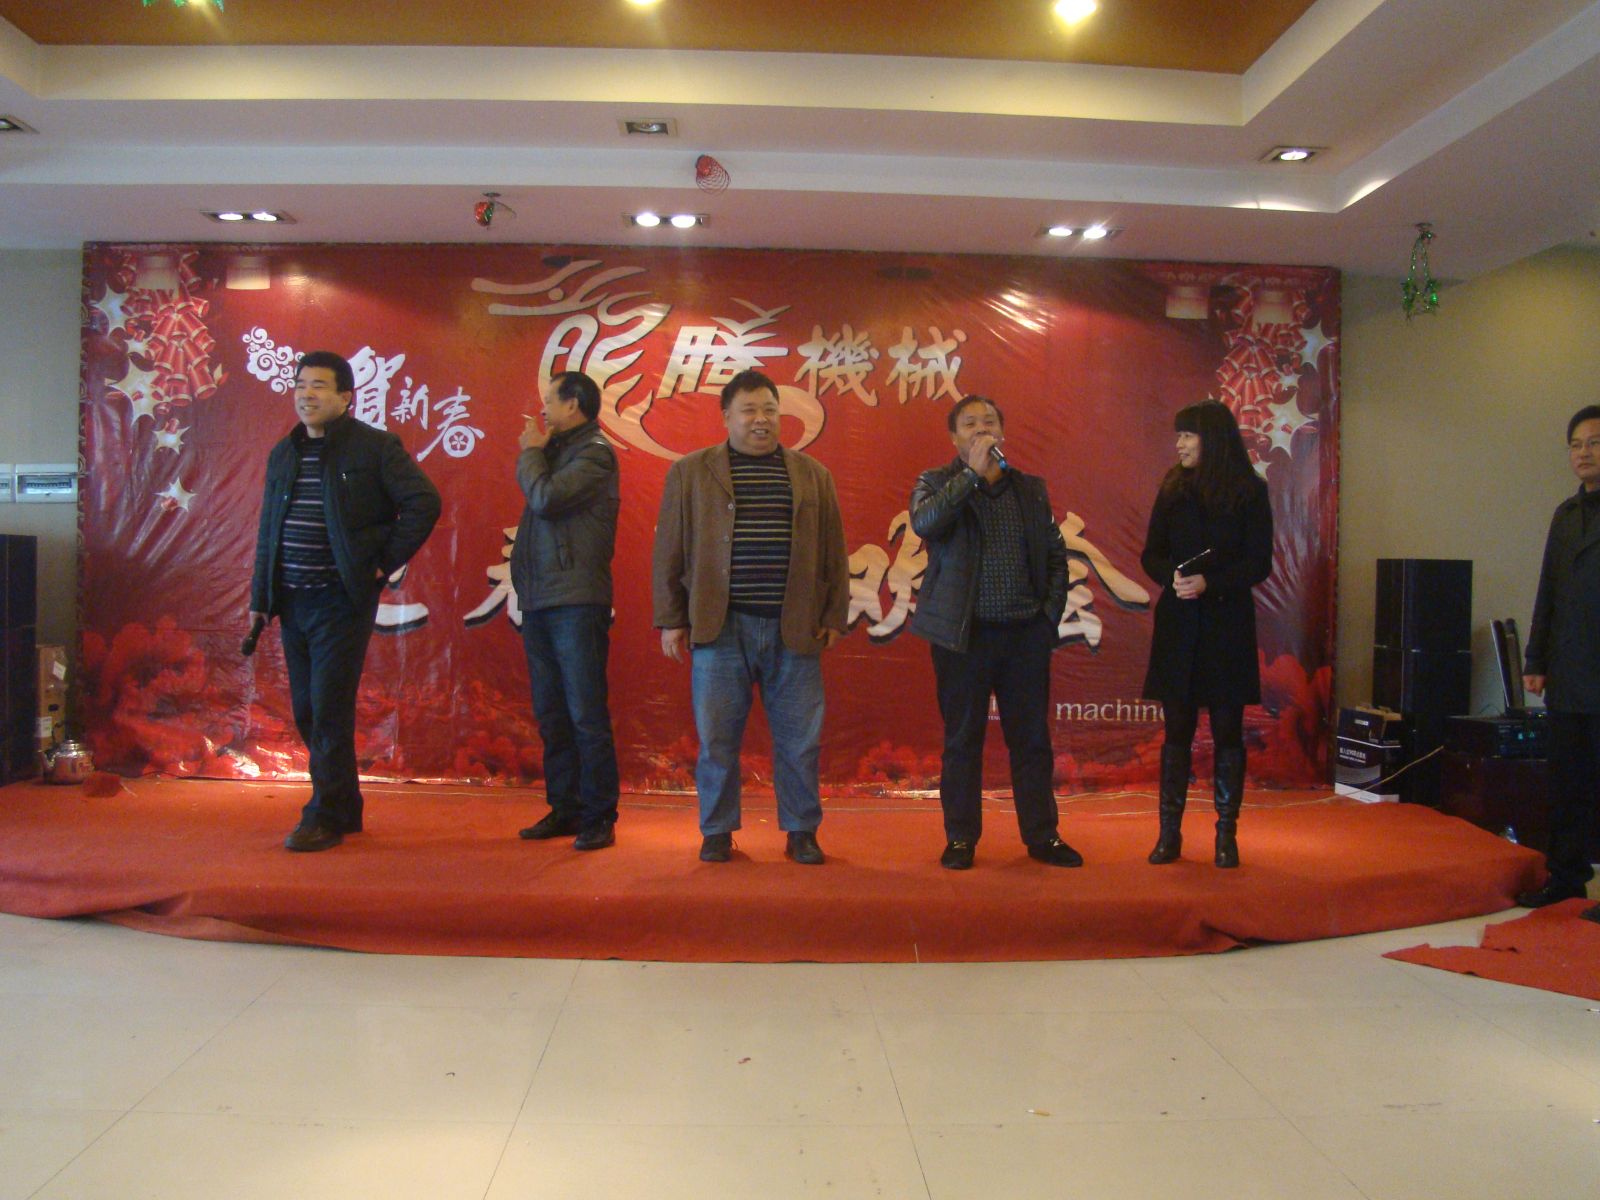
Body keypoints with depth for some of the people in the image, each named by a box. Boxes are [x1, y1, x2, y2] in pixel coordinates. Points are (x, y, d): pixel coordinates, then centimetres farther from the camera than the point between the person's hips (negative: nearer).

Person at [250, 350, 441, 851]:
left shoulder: (375, 447, -4)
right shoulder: (283, 453, 14)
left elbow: (424, 502, -9)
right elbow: (268, 528, 16)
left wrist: (385, 563, -10)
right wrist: (260, 596, 12)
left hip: (342, 599, -6)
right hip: (292, 601, 7)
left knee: (329, 711, -6)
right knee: (306, 712, 11)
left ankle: (325, 817, 4)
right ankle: (345, 807, 24)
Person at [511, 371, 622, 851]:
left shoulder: (594, 452, -6)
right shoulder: (558, 451, 19)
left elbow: (546, 498, -16)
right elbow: (537, 502, 16)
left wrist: (531, 453, -4)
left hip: (577, 603, -9)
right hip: (539, 601, 9)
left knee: (586, 717, -6)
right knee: (551, 717, 11)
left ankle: (599, 816, 1)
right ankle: (564, 809, 19)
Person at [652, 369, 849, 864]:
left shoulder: (813, 474, 12)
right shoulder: (690, 472, 7)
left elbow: (833, 552, 12)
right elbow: (669, 552, 6)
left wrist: (835, 616, 6)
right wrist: (671, 620, 1)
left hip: (794, 628, 1)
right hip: (720, 625, -1)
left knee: (800, 739, 5)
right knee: (717, 738, 4)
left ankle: (801, 831, 18)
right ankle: (717, 832, 17)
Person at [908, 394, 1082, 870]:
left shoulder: (1032, 488, 13)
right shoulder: (936, 483, 4)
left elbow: (1056, 556, 14)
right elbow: (923, 523, -19)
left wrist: (1051, 612, 3)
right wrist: (973, 473, -18)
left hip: (1027, 634, 3)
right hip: (965, 634, -3)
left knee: (1032, 739, 8)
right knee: (962, 741, 4)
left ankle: (1042, 835, 19)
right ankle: (960, 839, 14)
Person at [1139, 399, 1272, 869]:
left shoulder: (1250, 493, -1)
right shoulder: (1172, 490, 9)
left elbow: (1259, 564, -4)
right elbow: (1152, 555, 8)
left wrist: (1209, 582, -18)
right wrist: (1173, 577, -13)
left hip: (1228, 624, -2)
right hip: (1178, 624, 3)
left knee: (1227, 730, 3)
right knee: (1177, 729, 4)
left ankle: (1226, 835, 12)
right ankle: (1169, 833, 10)